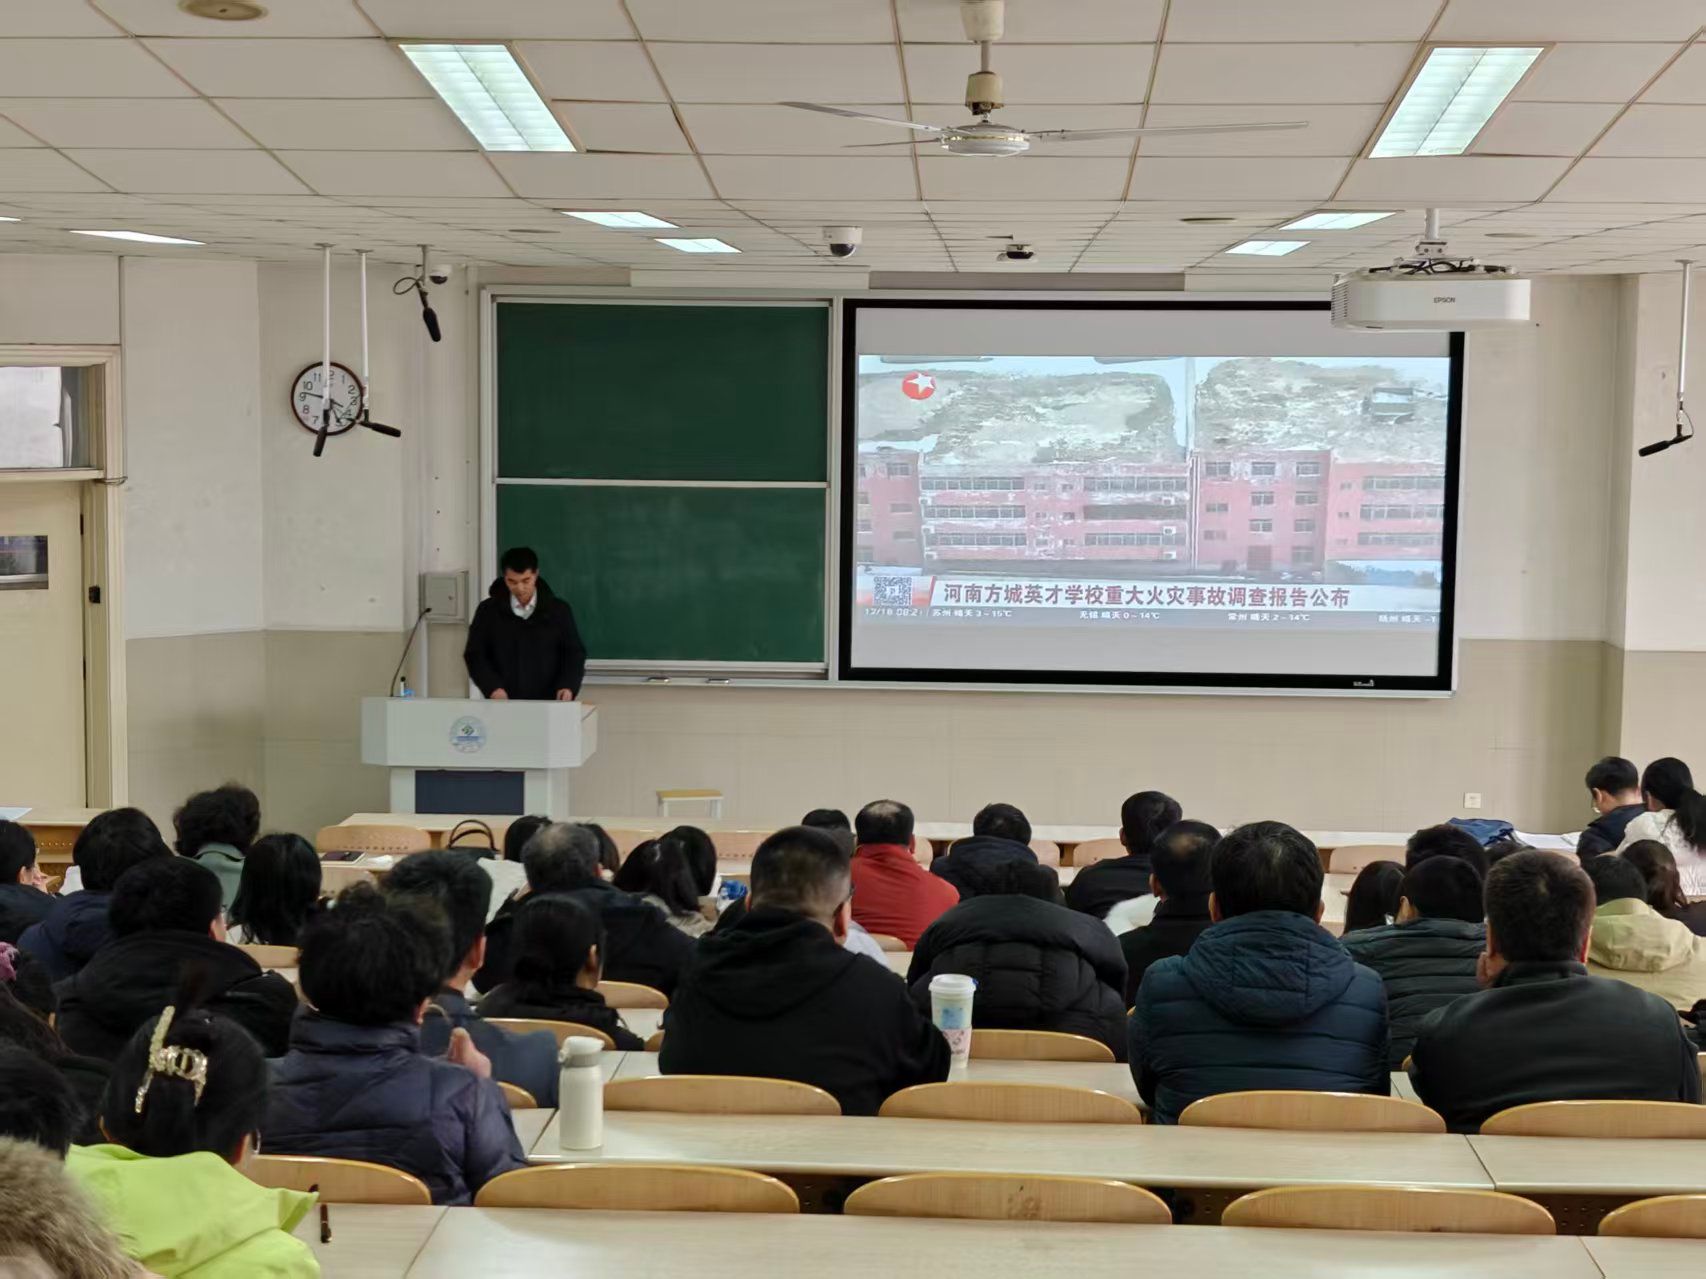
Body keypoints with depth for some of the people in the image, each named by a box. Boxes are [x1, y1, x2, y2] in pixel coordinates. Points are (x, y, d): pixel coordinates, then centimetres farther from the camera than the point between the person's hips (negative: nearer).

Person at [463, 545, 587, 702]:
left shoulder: (559, 610, 3)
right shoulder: (488, 611, 4)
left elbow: (574, 653, 3)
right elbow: (475, 655, 2)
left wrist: (568, 686, -16)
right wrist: (492, 687, -15)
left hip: (547, 703, 0)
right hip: (503, 704, 0)